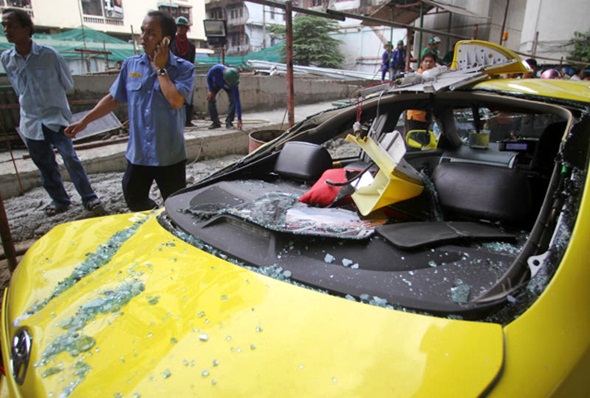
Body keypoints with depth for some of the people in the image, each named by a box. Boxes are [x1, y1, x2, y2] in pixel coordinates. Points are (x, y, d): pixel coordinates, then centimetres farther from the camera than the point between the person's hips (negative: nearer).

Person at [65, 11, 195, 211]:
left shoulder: (183, 68, -8)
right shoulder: (130, 64, 4)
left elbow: (176, 101, -24)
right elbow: (113, 98, 12)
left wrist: (160, 69, -14)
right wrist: (84, 121, 10)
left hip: (170, 157, -4)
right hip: (137, 154, 4)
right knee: (134, 203, 17)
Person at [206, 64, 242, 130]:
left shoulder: (233, 84, -43)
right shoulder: (216, 69, -45)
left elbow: (237, 102, -42)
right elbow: (209, 76, -20)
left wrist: (239, 119, -44)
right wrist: (210, 90, -20)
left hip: (227, 87, -1)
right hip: (215, 82, 1)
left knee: (233, 100, -21)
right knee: (210, 99, -13)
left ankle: (229, 122, -10)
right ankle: (216, 122, -1)